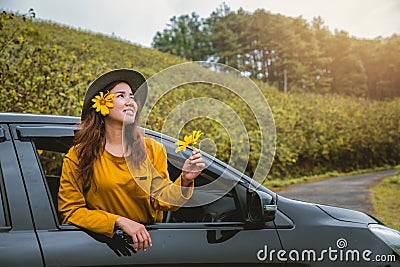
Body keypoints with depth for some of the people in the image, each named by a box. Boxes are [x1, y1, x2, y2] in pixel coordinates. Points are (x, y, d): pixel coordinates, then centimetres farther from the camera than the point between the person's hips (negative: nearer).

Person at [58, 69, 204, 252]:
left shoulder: (153, 150, 4)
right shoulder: (78, 156, -4)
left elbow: (160, 201, -1)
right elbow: (70, 211, -4)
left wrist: (184, 180, -19)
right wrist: (118, 221, -15)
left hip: (148, 240, 2)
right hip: (102, 240, -1)